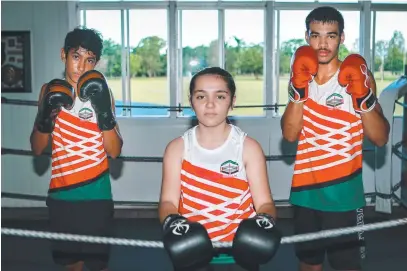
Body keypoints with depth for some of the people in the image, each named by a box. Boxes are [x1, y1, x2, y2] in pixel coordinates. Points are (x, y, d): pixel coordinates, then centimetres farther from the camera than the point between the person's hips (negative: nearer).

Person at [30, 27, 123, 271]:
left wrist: (104, 110, -26)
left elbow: (114, 151, -12)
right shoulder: (50, 91, 2)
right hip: (61, 194, 3)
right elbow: (37, 148, 1)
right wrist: (46, 116, -17)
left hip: (95, 195, -3)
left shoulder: (101, 93, -7)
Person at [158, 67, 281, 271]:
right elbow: (168, 201, -5)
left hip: (239, 248, 0)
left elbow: (264, 202, -5)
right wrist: (171, 222, -25)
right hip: (191, 249, 1)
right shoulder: (177, 148, 1)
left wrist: (265, 220, -26)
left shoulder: (249, 147, -1)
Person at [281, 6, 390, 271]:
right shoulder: (301, 76, 5)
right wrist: (299, 89, -18)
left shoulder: (358, 76, -4)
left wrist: (363, 96, -23)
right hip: (306, 191, 4)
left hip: (344, 193, -3)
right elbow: (290, 134, -8)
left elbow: (380, 138, -11)